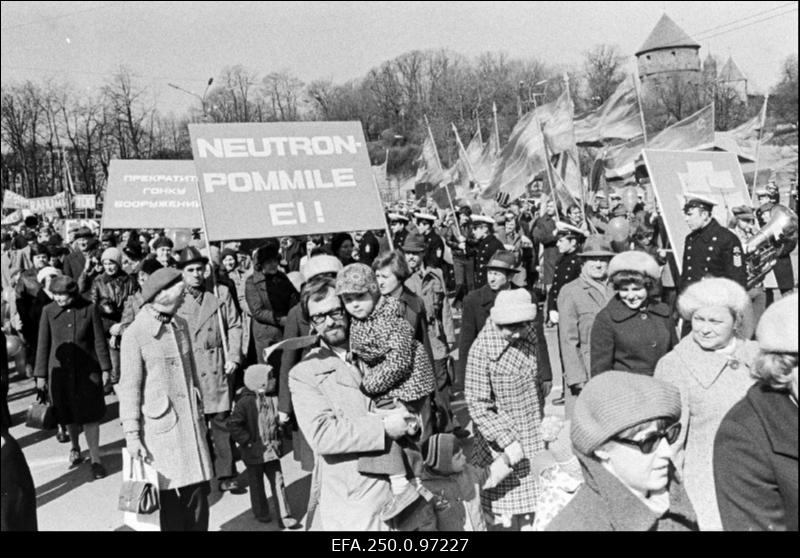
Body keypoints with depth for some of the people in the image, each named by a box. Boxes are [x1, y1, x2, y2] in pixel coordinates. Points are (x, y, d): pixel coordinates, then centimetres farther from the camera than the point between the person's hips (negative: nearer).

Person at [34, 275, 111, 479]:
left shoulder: (89, 309, -8)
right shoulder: (48, 311, -4)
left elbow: (99, 341, -2)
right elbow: (43, 345, 2)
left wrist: (105, 368, -2)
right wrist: (40, 374, 3)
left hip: (87, 369, -2)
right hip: (60, 369, 2)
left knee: (90, 415, -1)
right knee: (68, 414, 13)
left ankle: (95, 458, 8)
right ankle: (75, 448, 38)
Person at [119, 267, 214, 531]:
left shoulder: (181, 325, 7)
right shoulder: (135, 333, -10)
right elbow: (129, 388, -8)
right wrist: (131, 434, -8)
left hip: (191, 423, 5)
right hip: (161, 428, -5)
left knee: (199, 493, 7)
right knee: (171, 498, 4)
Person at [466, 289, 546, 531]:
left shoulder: (528, 335, -2)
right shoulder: (482, 350, -20)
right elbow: (478, 406, -18)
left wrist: (542, 418, 16)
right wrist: (507, 441, -21)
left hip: (534, 440, 5)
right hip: (503, 445, -5)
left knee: (535, 503, 16)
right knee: (506, 514, 6)